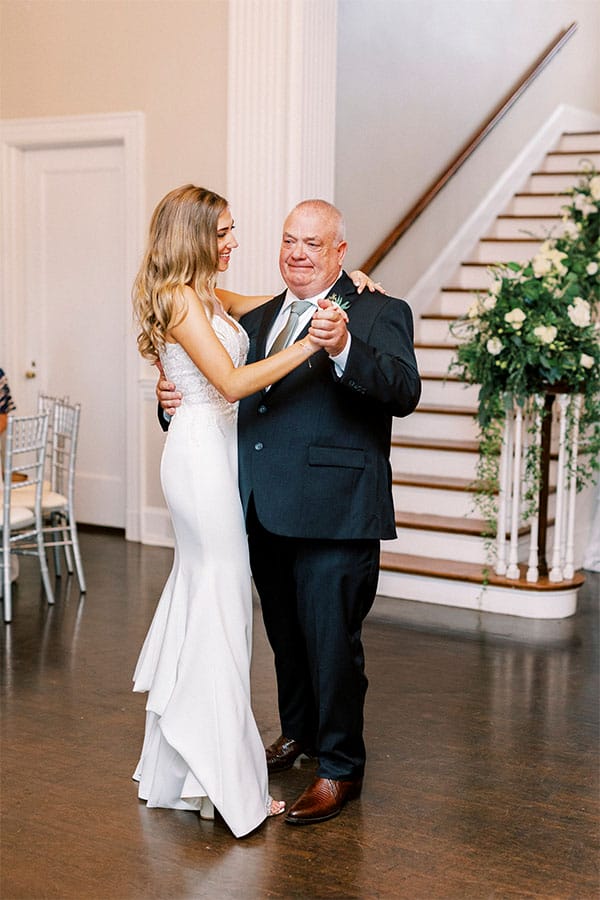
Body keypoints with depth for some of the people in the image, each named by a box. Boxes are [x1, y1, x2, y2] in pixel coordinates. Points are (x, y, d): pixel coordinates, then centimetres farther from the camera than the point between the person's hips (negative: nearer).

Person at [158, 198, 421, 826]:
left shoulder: (379, 314, -5)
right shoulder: (257, 319, 14)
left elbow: (404, 393, -21)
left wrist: (343, 350, -37)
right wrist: (174, 397, -6)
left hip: (334, 513, -6)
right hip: (263, 510, 7)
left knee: (331, 639, 2)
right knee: (285, 632, 22)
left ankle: (340, 767, 19)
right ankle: (298, 732, 44)